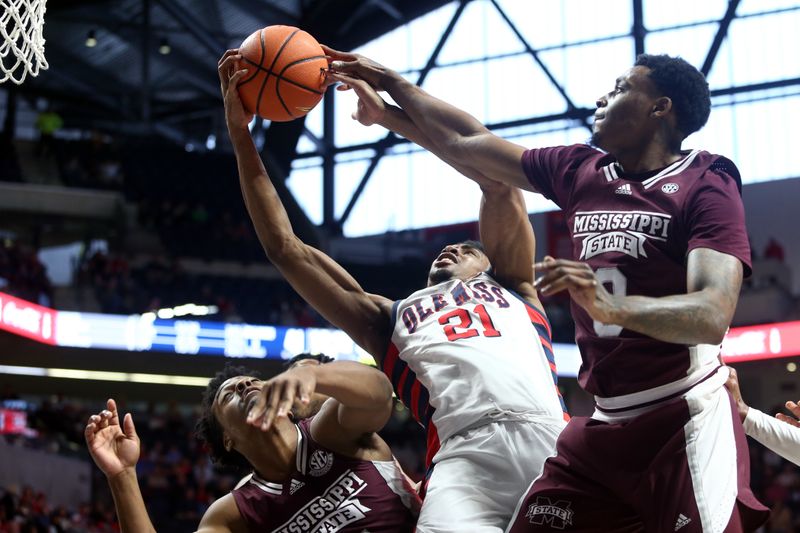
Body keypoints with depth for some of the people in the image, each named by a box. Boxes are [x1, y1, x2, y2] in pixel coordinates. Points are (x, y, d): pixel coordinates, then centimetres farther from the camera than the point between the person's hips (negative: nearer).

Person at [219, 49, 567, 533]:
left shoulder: (513, 289, 32)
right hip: (465, 456, 0)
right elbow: (284, 246, 33)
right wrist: (241, 136, 32)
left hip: (549, 442, 1)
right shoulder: (389, 321, 34)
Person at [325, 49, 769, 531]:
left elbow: (713, 316, -23)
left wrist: (614, 306, -39)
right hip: (603, 426, 6)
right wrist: (388, 82, 27)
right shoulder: (579, 171, 11)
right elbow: (466, 142, 22)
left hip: (686, 423, -6)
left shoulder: (706, 185, -8)